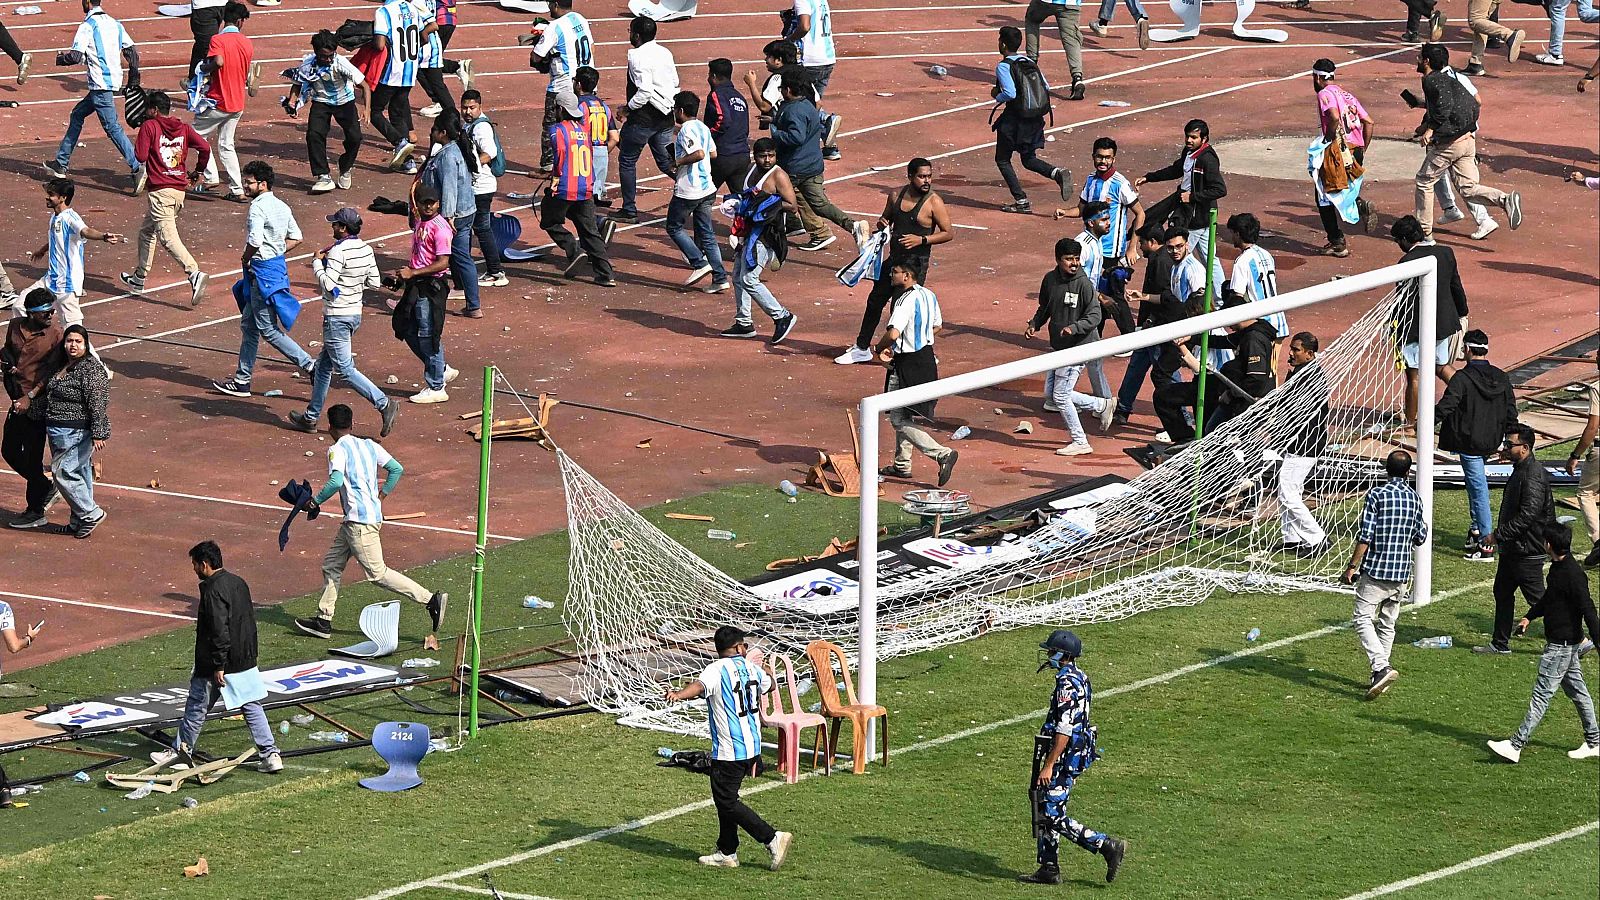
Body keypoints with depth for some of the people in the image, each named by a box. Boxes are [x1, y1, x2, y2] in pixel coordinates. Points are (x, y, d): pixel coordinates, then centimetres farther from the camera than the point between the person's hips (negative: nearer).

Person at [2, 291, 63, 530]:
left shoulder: (55, 333, -13)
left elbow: (53, 373, -15)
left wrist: (30, 397, -21)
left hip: (38, 402, -7)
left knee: (32, 457, -1)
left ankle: (36, 512, 11)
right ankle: (46, 489, 33)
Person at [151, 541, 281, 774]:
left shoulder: (213, 591, -21)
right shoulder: (239, 583, 7)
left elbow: (219, 631, -25)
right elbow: (249, 620, 15)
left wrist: (218, 666, -21)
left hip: (218, 664, -8)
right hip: (245, 662, 8)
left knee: (197, 707, 10)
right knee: (252, 707, 9)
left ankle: (182, 750, 25)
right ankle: (270, 754, 2)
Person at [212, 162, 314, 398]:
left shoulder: (258, 207, -18)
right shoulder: (281, 206, 10)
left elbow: (254, 241, -29)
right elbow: (295, 238, 15)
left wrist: (245, 259, -10)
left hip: (263, 270, -10)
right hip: (278, 264, 10)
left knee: (269, 330, -3)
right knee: (249, 326, 16)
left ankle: (310, 366, -4)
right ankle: (242, 380, 20)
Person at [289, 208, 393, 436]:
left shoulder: (339, 251, -20)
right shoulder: (366, 250, 4)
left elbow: (327, 284, -25)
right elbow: (375, 282, 8)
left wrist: (317, 262, -10)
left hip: (337, 317, -9)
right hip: (355, 313, 9)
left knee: (345, 369, -6)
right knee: (323, 366, 18)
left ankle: (384, 404, -15)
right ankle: (311, 417, 26)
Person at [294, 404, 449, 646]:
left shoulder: (338, 449, -11)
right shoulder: (369, 445, 12)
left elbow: (336, 480, -26)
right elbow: (397, 469, 12)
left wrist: (316, 501, -13)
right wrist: (381, 495, 21)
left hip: (361, 521, -9)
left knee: (377, 573, -6)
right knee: (331, 565, 15)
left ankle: (431, 599, -9)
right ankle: (323, 621, 18)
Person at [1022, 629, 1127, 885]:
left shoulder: (1067, 684, -20)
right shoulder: (1080, 678, 12)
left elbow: (1064, 731, -25)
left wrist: (1049, 766, -24)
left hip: (1065, 757, -10)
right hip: (1076, 756, 10)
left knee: (1052, 815, -7)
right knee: (1044, 809, 15)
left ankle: (1108, 846, -6)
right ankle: (1049, 869, 19)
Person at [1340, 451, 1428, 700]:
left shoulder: (1376, 495, -11)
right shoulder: (1415, 498, 5)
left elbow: (1365, 536, -15)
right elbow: (1420, 538, 14)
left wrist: (1352, 566, -8)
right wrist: (1423, 526, 36)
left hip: (1376, 569, -5)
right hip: (1401, 572, 5)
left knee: (1364, 619, -4)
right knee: (1388, 622, 14)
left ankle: (1382, 667, -22)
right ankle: (1380, 677, 16)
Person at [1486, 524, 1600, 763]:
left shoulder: (1572, 575, -24)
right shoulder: (1558, 567, 7)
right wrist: (1529, 616, 19)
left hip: (1561, 645, -10)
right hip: (1569, 644, 10)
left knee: (1541, 694, -7)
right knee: (1577, 691, 17)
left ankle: (1516, 746, -5)